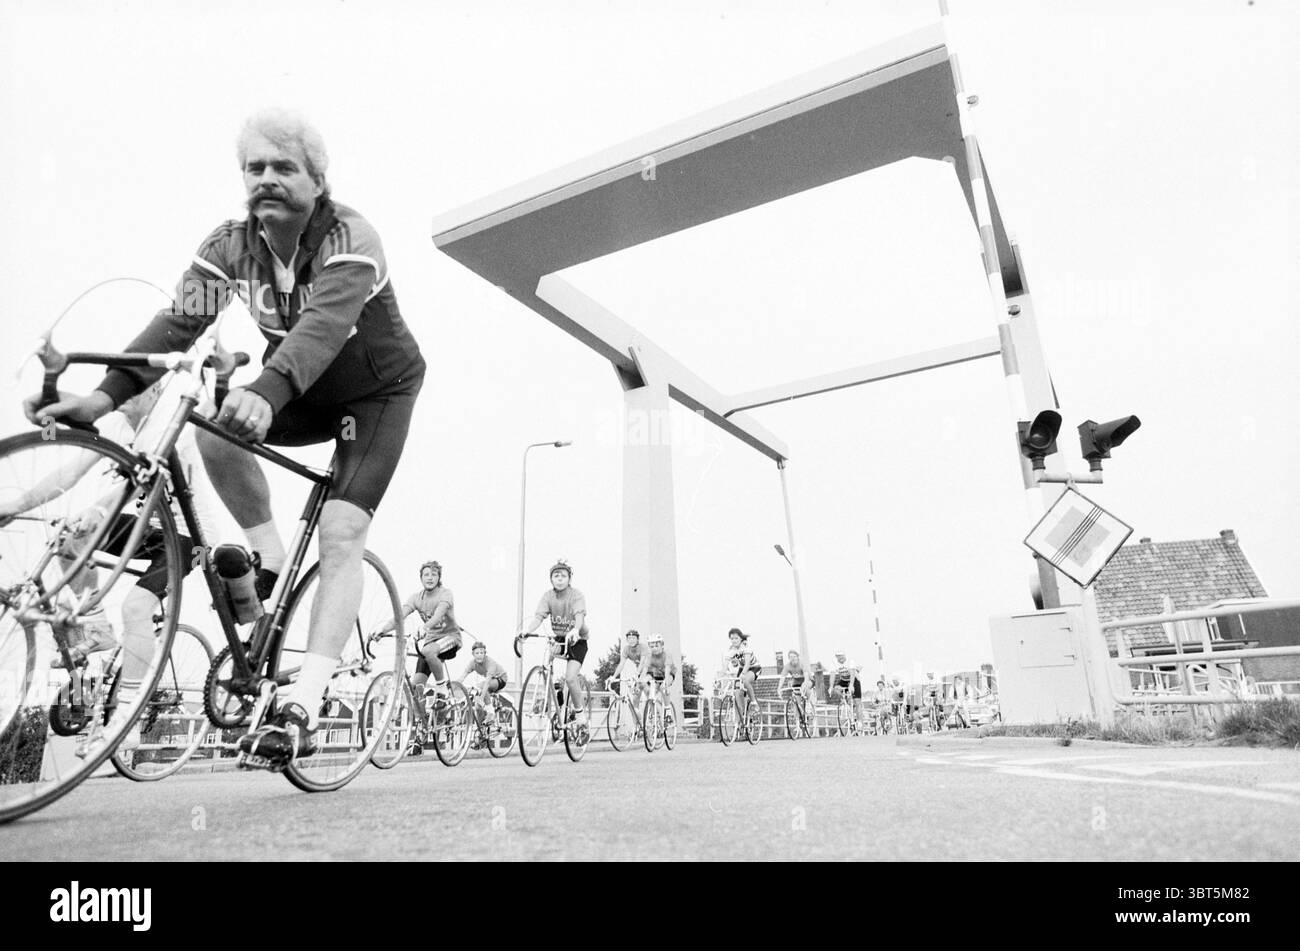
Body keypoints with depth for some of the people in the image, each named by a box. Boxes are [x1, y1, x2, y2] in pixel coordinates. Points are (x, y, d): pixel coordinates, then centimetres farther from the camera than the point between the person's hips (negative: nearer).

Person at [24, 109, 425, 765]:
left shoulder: (350, 239, -24)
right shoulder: (230, 245, -7)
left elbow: (325, 322, -42)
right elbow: (179, 321, -18)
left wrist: (265, 392, -59)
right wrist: (105, 396, -33)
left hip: (376, 394, -5)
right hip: (300, 391, 6)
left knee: (340, 535, -19)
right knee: (215, 428, -24)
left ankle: (303, 705, -20)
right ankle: (267, 559, -4)